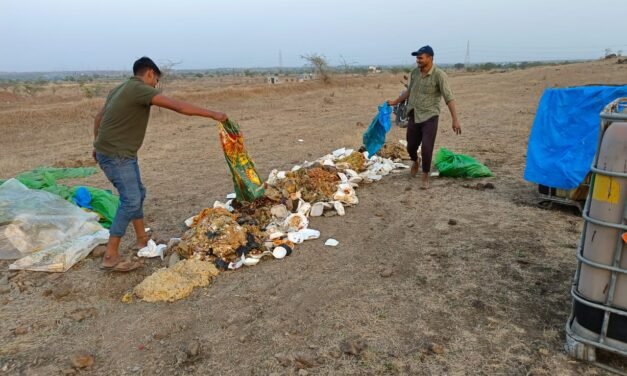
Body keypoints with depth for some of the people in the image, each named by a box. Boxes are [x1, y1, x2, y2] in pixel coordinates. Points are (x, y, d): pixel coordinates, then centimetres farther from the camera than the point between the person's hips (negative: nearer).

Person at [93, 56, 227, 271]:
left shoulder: (120, 89, 14)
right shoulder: (139, 89, -15)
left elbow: (98, 118, 20)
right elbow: (179, 107, -21)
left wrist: (99, 145, 29)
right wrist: (213, 115, -16)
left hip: (121, 153, 10)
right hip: (116, 155, -10)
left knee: (138, 194, 17)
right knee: (131, 201, -11)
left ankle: (142, 240, 28)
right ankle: (110, 256, -7)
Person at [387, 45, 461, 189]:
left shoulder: (439, 75, -14)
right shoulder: (414, 72, 3)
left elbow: (449, 97, -18)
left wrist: (455, 119, -25)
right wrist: (395, 101, 26)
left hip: (430, 117, -5)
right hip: (414, 116, 5)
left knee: (427, 148, -9)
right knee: (411, 147, 12)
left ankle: (425, 177, 8)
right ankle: (416, 161, 46)